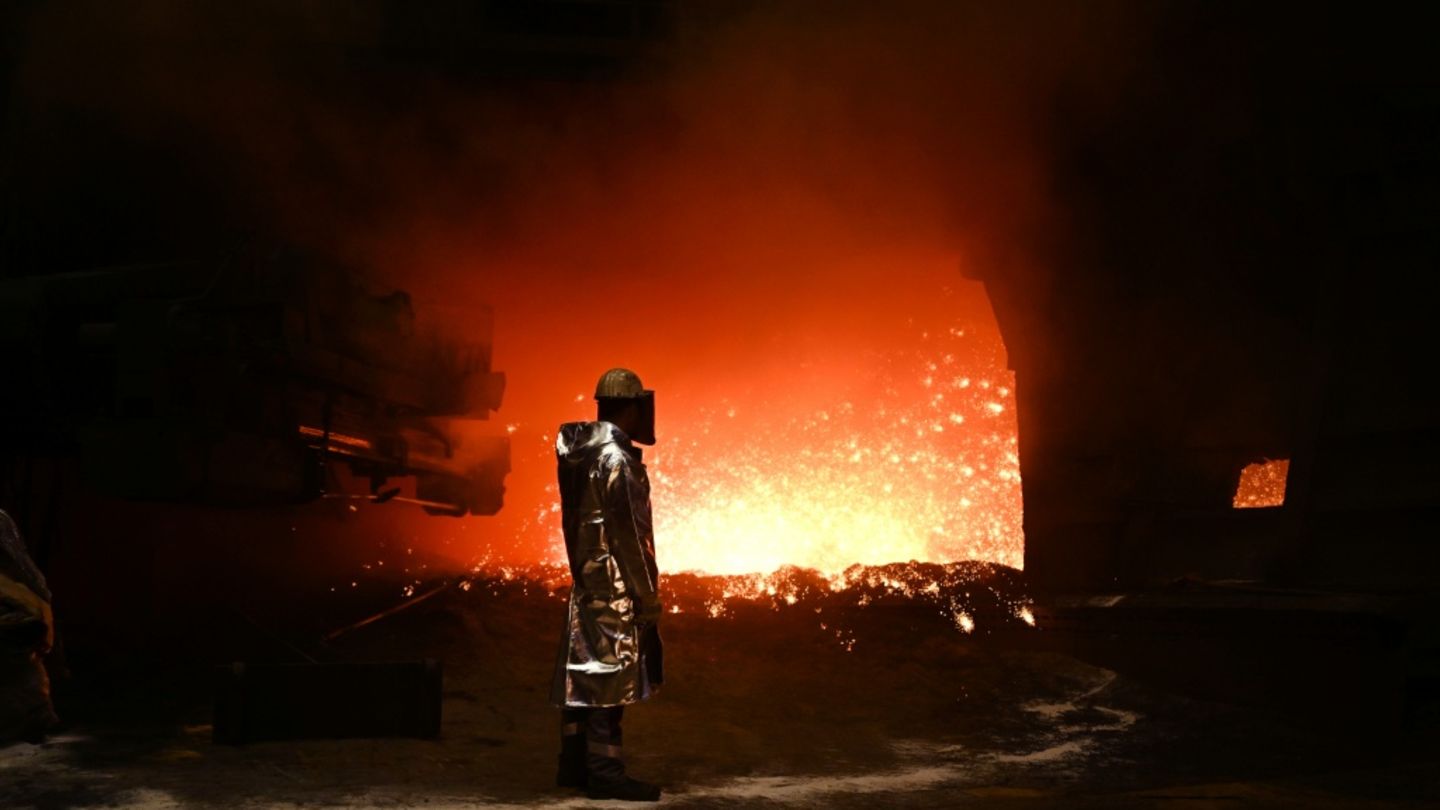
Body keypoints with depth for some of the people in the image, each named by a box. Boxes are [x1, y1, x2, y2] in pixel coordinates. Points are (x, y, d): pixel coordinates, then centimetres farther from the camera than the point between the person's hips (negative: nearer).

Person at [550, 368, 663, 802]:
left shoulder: (577, 453, 9)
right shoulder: (617, 459, -17)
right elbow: (632, 535, -18)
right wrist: (649, 599, -14)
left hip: (585, 578, 9)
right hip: (616, 584, -9)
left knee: (583, 671, 12)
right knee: (610, 674, -6)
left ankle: (574, 764, 19)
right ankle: (605, 771, -3)